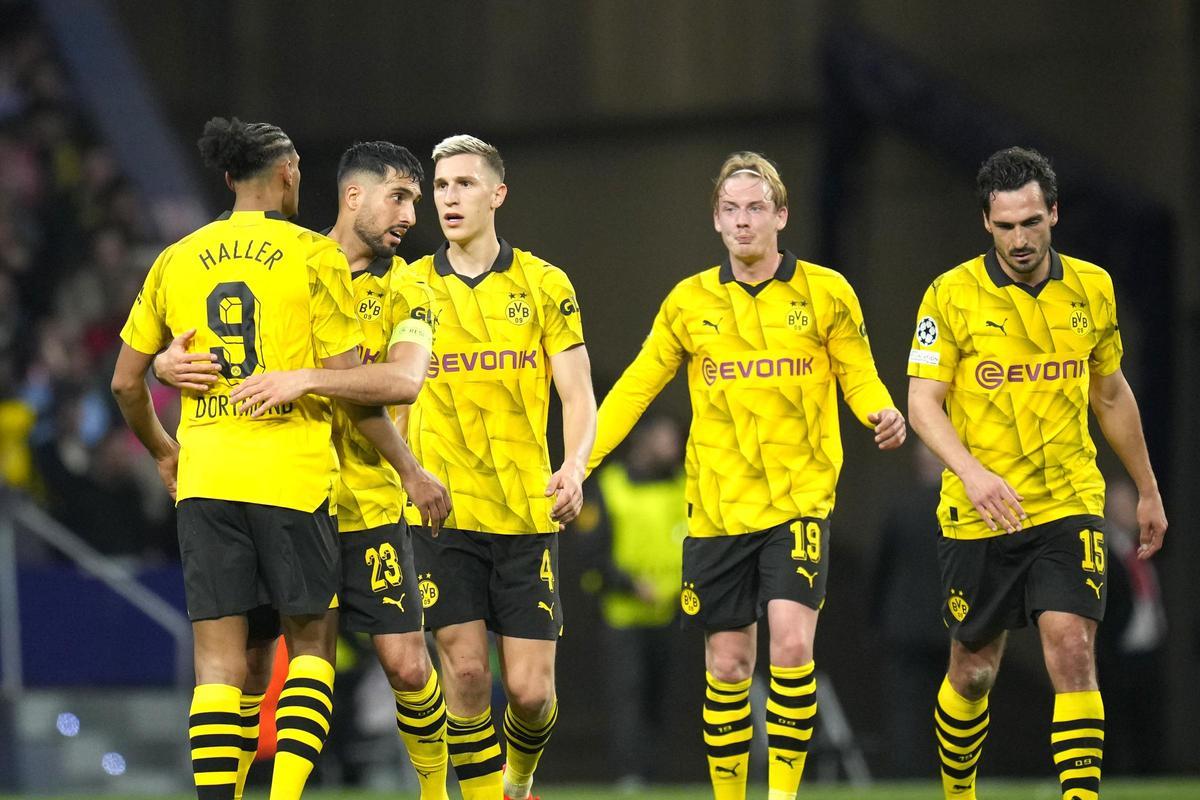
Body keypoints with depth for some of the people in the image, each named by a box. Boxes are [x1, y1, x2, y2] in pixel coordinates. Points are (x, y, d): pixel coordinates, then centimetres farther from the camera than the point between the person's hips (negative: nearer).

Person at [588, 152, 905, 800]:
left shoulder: (826, 292, 1)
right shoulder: (689, 302, 5)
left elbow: (859, 378, 4)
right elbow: (636, 386, 8)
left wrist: (881, 413, -19)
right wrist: (579, 459, -2)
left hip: (800, 500, -2)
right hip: (717, 506, 2)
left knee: (791, 642, -18)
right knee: (727, 666, 4)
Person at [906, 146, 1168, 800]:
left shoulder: (1092, 289, 5)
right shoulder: (952, 295, -6)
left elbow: (1111, 394, 17)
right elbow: (923, 402, -10)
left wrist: (1147, 490, 22)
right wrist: (972, 471, -26)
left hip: (1069, 506, 1)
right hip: (978, 516, -1)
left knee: (1072, 653, -15)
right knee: (973, 671, 9)